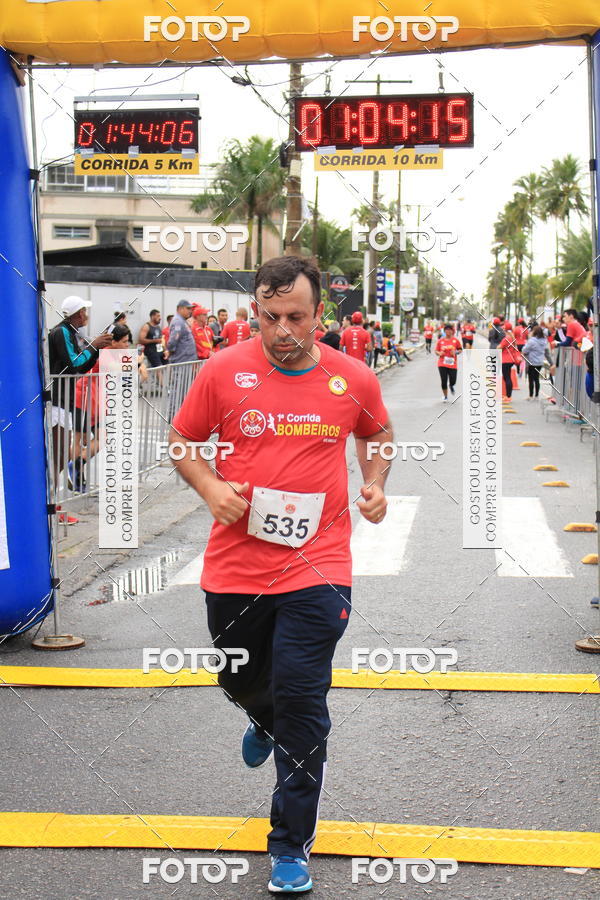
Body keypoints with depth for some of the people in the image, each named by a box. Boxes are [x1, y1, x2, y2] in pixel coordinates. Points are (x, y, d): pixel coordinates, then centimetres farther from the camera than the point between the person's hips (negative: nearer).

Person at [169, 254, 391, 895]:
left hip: (315, 567, -1)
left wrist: (375, 484, 3)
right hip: (235, 566, 2)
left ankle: (291, 847, 14)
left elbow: (375, 434, 20)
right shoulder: (223, 371, -4)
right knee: (242, 682, 20)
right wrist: (209, 487, -10)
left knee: (301, 708, -2)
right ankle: (264, 719, 60)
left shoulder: (354, 380, -1)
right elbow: (183, 440, 8)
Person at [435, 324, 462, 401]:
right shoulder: (440, 341, 2)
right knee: (444, 381, -3)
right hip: (442, 364, 0)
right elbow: (436, 351, 9)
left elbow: (460, 350, 8)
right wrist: (439, 353, -13)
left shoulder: (455, 340, 1)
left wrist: (455, 352, -12)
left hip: (453, 364, 0)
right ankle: (445, 397, 14)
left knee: (453, 381, -2)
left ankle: (451, 386, 37)